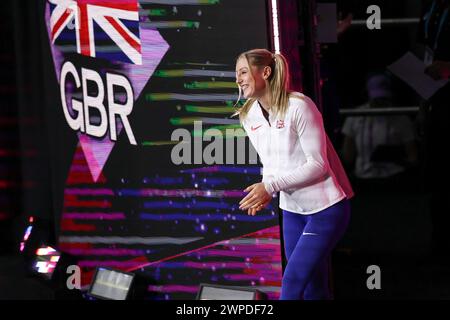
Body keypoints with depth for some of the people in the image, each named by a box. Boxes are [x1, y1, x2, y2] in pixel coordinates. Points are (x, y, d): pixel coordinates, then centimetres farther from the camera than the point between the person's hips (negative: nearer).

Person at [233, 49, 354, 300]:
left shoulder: (299, 106, -20)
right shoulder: (250, 116, 2)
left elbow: (318, 164, -20)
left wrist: (270, 186, -24)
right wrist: (265, 193, -11)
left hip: (326, 206, -7)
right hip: (293, 209, 7)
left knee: (293, 281, -12)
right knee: (312, 288, 10)